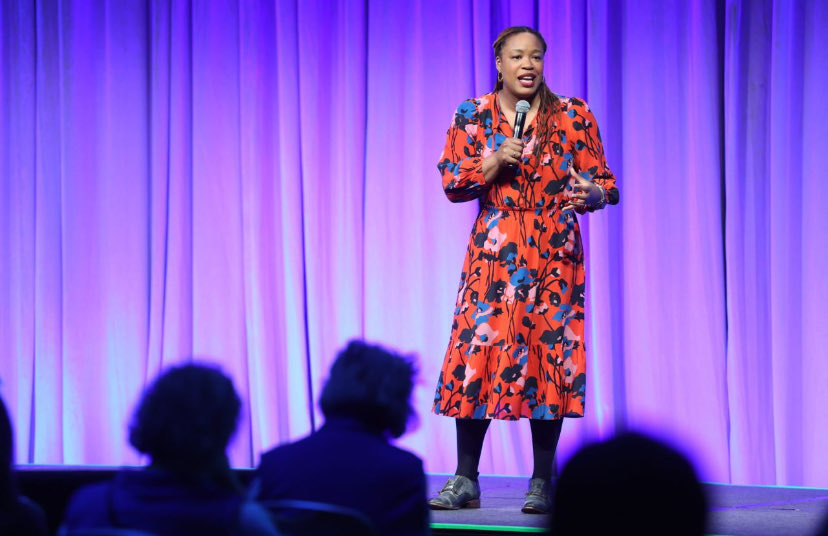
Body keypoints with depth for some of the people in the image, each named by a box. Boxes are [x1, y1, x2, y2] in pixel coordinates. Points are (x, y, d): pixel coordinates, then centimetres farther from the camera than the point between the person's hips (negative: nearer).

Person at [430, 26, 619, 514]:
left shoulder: (573, 116, 3)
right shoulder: (472, 116, 6)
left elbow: (604, 181, 3)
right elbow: (452, 183, 4)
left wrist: (590, 192, -20)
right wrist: (495, 162, -12)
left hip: (554, 253, -1)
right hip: (493, 253, 1)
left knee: (549, 356, -3)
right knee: (476, 354, -4)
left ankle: (543, 482, 5)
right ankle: (466, 481, 4)